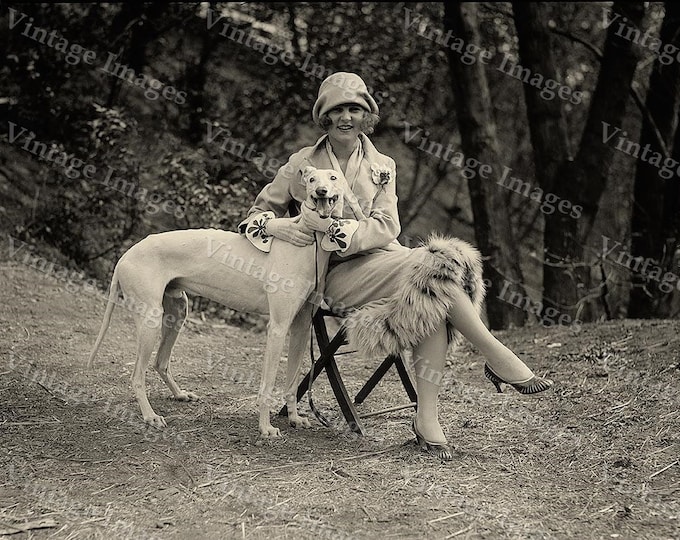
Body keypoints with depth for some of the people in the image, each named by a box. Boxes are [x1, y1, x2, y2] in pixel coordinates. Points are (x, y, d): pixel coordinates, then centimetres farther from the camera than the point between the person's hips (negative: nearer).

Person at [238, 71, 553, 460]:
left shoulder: (382, 166, 14)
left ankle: (428, 418, -36)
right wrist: (276, 226, -13)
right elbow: (257, 213, 11)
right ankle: (497, 357, -23)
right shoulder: (303, 165, 7)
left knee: (433, 299, -32)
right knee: (434, 267, -29)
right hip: (338, 273, -3)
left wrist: (335, 228, -18)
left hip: (383, 260, 3)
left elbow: (387, 227, 0)